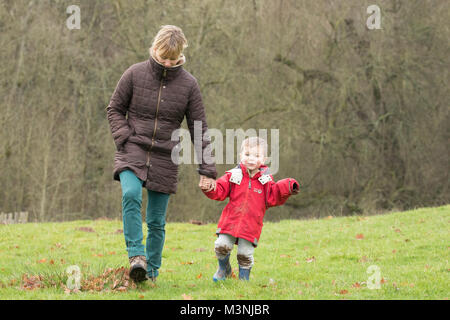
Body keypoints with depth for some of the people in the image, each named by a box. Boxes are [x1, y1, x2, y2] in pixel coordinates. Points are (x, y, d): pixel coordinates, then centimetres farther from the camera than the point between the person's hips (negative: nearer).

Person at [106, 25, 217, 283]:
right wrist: (124, 138, -8)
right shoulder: (135, 74, -1)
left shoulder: (189, 84, 0)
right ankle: (136, 256, -26)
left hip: (165, 159, 1)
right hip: (133, 152, -1)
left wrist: (207, 170, 1)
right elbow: (115, 109, 10)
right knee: (131, 195, -29)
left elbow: (200, 129, 4)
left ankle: (151, 271, 18)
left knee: (157, 222, 3)